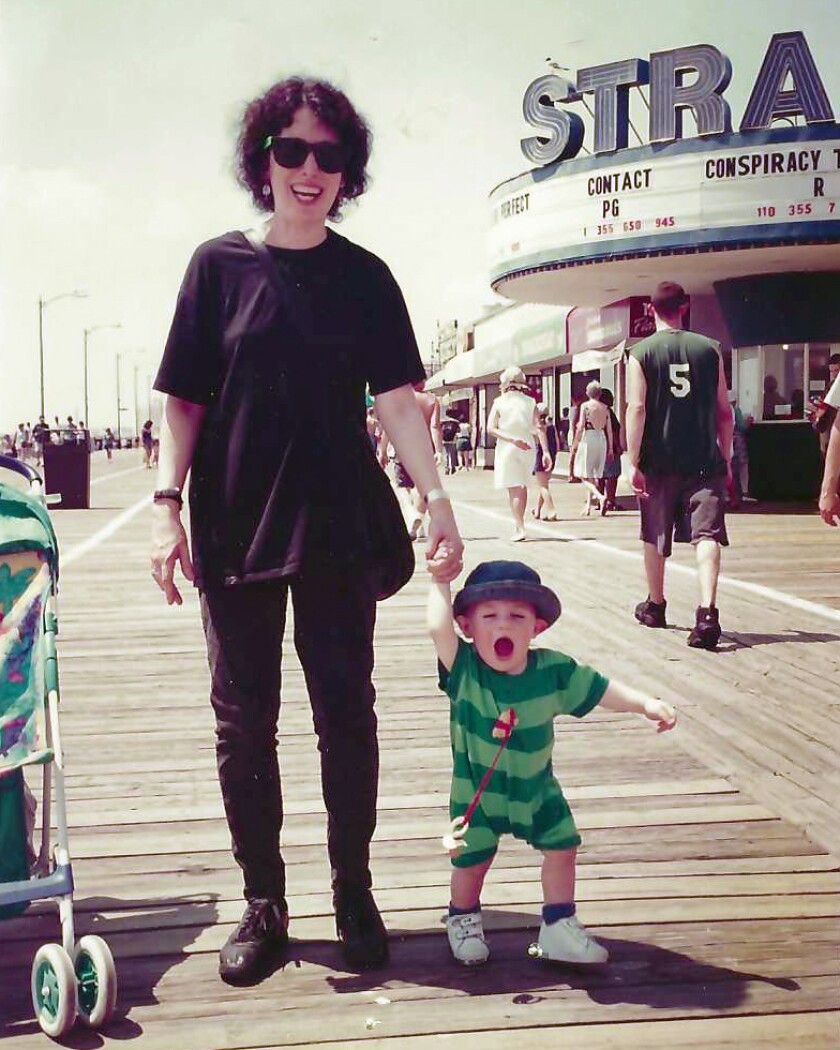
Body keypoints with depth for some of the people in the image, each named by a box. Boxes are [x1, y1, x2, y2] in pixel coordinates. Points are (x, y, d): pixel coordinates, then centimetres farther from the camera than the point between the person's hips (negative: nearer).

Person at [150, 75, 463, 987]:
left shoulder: (364, 277, 5)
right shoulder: (220, 263, 3)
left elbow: (395, 398, -2)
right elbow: (183, 398, 2)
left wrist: (437, 501, -13)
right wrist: (167, 504, -8)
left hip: (340, 527, 0)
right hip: (236, 527, 0)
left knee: (346, 715, 5)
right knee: (244, 722, 5)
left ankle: (353, 892, 20)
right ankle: (263, 903, 18)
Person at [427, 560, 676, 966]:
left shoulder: (552, 670, -18)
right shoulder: (464, 669, -26)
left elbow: (599, 689, -10)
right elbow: (437, 627, -42)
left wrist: (646, 703, -18)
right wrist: (440, 582, -32)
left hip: (536, 785, 3)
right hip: (477, 789, -3)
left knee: (562, 848, 8)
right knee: (471, 861, 7)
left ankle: (559, 928, 26)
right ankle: (463, 919, 37)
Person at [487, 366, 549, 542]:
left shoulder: (499, 402, -2)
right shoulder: (530, 402, 2)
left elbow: (491, 428, -12)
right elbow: (538, 427, -5)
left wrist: (512, 440, -16)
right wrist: (545, 451, -8)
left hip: (507, 447, -3)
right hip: (528, 446, 3)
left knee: (514, 488, -4)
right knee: (522, 485, 18)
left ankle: (520, 528, -13)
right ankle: (519, 523, 29)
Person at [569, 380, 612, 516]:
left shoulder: (585, 406, -5)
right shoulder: (605, 407, 7)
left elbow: (580, 427, -9)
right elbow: (609, 429, 7)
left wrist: (575, 444, -2)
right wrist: (610, 447, 12)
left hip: (588, 438, -5)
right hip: (601, 439, 5)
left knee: (585, 475, -2)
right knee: (594, 475, 13)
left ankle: (600, 497, -25)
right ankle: (588, 505, 14)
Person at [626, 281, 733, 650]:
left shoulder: (641, 353, -2)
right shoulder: (709, 349, 4)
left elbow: (637, 408, -9)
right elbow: (724, 410, 7)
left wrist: (633, 462, -8)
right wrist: (726, 458, 17)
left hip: (659, 463, 0)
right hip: (705, 462, 0)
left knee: (655, 536, 16)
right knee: (707, 534, -6)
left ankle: (655, 606, 31)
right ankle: (707, 612, -24)